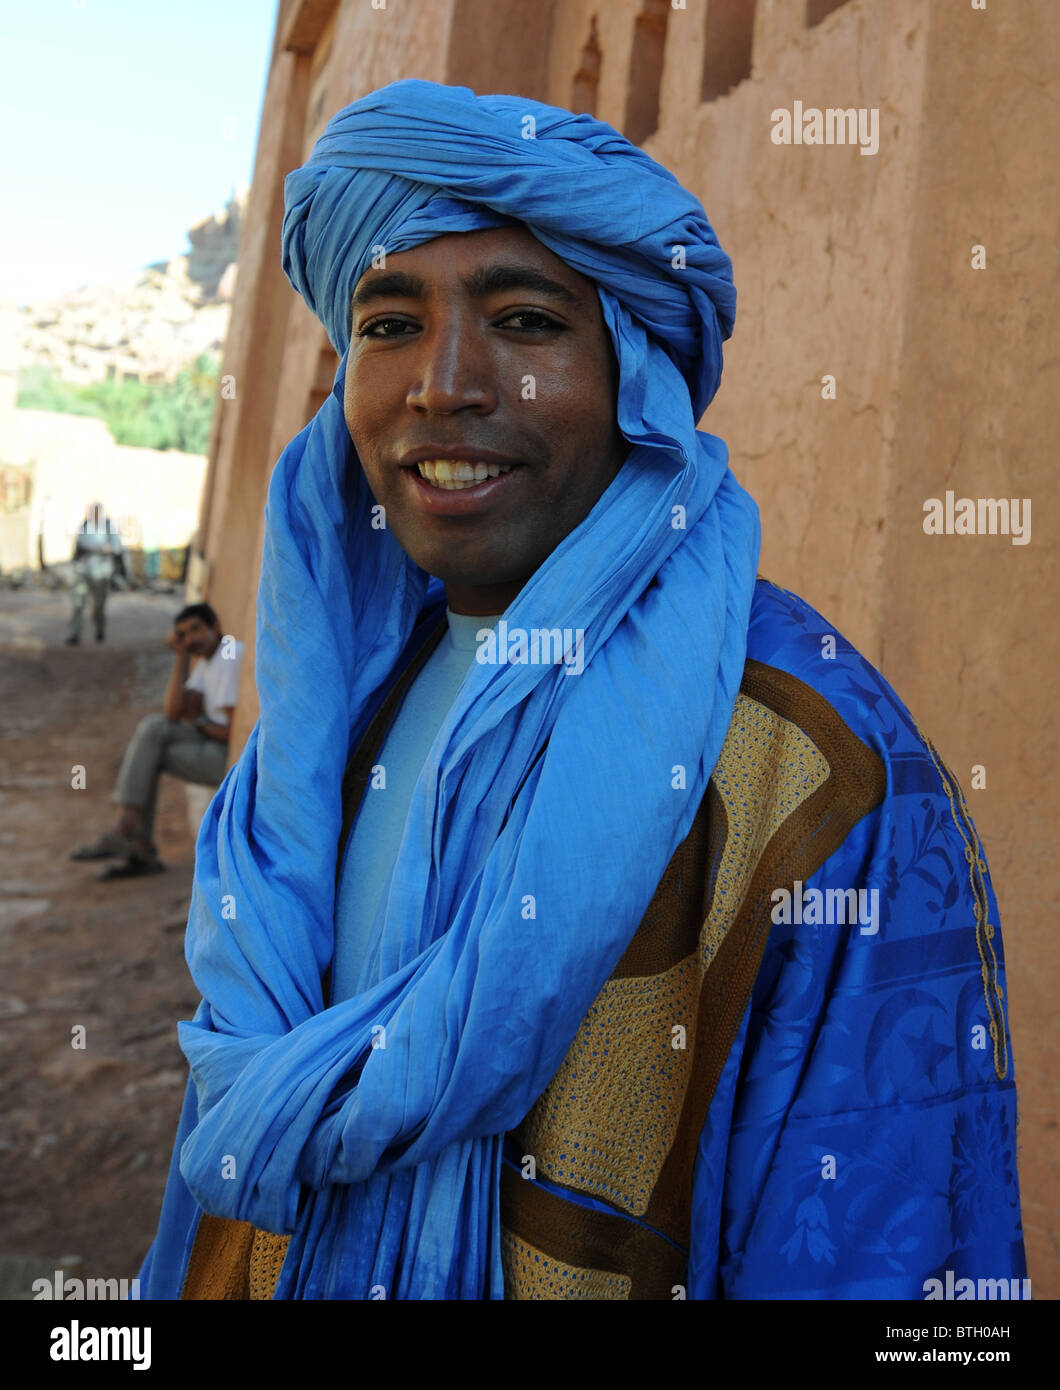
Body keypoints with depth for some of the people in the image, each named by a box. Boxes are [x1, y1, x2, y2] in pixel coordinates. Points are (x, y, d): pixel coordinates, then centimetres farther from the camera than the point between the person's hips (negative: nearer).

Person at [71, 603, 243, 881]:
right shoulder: (207, 659, 14)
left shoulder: (231, 658, -17)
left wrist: (199, 721, -2)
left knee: (148, 753, -9)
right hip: (219, 744, 9)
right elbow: (173, 713, 4)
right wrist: (181, 656, -1)